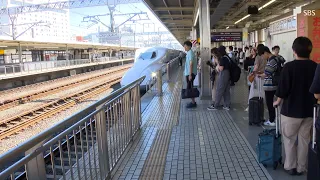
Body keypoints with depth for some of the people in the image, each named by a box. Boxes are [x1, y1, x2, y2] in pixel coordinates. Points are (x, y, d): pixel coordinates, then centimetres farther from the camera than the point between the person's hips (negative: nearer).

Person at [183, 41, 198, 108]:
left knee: (189, 88, -6)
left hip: (190, 74, -10)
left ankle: (193, 103, 0)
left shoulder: (190, 53, -15)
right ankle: (193, 102, 20)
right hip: (188, 73, 10)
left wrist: (190, 75, -23)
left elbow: (191, 64, -21)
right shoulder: (189, 53, 15)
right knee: (190, 88, 13)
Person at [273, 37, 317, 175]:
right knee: (304, 139, 15)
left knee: (289, 139, 11)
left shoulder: (289, 67, -16)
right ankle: (301, 168, 25)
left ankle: (290, 166, 19)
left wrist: (278, 101, 2)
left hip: (291, 109, -4)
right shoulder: (315, 67, -2)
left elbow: (283, 89, -15)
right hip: (309, 110, 5)